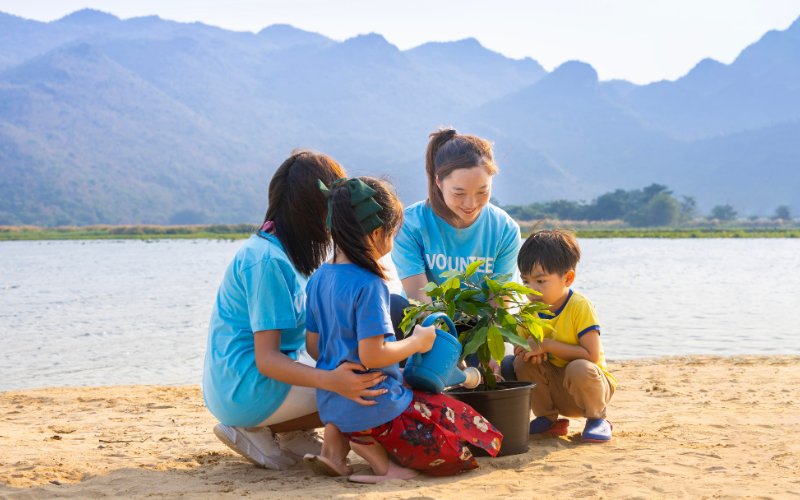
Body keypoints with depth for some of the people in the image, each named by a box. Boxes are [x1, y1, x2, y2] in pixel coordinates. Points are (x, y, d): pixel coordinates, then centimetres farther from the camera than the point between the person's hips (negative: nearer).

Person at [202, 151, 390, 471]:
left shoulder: (282, 251, 9)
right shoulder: (267, 261, -21)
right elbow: (266, 359, -26)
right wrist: (330, 380, -40)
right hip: (248, 390, -10)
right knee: (374, 381, -14)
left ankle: (291, 434, 2)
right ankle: (258, 430, -9)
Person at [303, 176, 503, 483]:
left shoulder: (319, 278, 6)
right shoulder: (368, 285, -19)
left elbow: (313, 346, 11)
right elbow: (371, 355, -24)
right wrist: (417, 342, -8)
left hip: (330, 405, 9)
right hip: (374, 407, -8)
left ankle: (338, 436, 7)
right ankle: (373, 445, -10)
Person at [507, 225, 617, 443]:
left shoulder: (580, 307, -21)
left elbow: (591, 355, -26)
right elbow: (520, 346, 3)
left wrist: (547, 345, -30)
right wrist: (530, 351, -23)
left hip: (589, 385, -5)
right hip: (553, 389, 5)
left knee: (580, 369, -36)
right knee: (522, 361, -20)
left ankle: (597, 419, -6)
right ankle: (548, 419, 2)